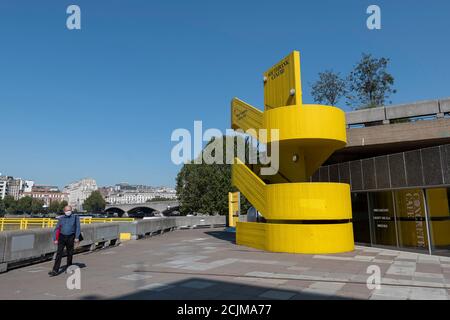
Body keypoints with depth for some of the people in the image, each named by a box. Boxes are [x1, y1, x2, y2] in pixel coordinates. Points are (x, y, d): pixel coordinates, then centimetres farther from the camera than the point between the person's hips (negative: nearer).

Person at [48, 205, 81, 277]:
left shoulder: (75, 217, 3)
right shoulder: (61, 219, 9)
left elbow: (78, 227, -2)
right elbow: (56, 229, 9)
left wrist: (77, 237, -10)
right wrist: (55, 239, 1)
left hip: (70, 238, -1)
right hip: (62, 237, 1)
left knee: (70, 254, 9)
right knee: (59, 253, -6)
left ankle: (69, 267, 26)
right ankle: (55, 270, -7)